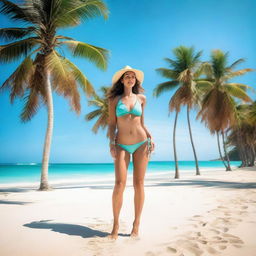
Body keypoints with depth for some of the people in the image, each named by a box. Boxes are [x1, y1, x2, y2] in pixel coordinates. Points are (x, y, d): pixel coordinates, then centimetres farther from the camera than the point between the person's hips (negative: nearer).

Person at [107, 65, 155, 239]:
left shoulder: (141, 98, 11)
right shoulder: (114, 99, 6)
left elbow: (141, 123, 15)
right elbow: (112, 124, 4)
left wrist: (150, 137, 0)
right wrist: (112, 143, -9)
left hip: (141, 143, 2)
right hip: (122, 146, -1)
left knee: (139, 184, 1)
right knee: (120, 184, -11)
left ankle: (136, 225, 12)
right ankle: (116, 225, 5)